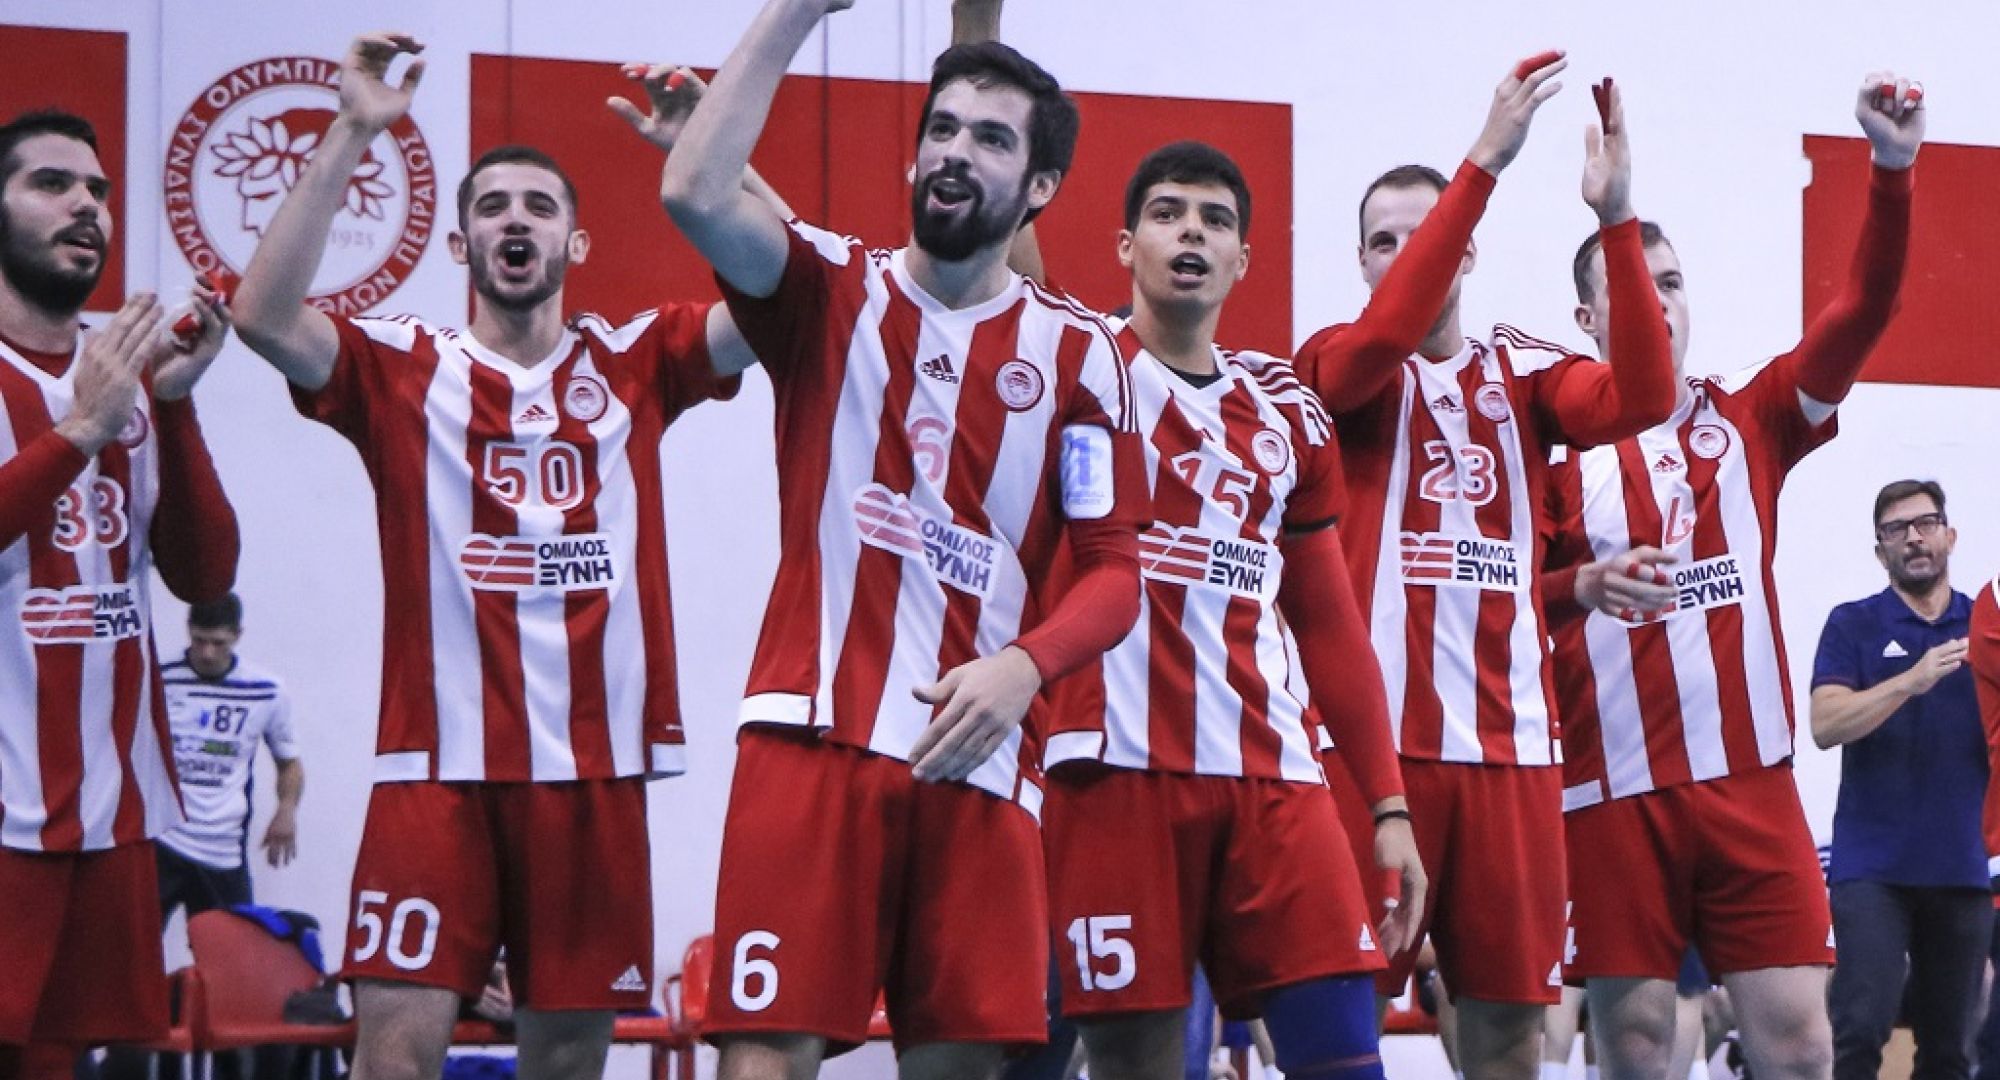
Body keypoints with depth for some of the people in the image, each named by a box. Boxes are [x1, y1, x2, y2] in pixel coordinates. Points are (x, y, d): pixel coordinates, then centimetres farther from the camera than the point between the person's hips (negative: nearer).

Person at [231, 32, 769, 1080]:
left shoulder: (632, 360, 10)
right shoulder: (404, 367, 4)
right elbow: (263, 316, -12)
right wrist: (351, 135, -15)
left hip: (596, 763, 2)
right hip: (438, 762, -2)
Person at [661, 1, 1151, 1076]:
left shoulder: (1078, 352, 9)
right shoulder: (832, 291, 7)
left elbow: (1113, 571, 6)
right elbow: (693, 193, -12)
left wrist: (1021, 666, -14)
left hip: (978, 755, 2)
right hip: (811, 735, -1)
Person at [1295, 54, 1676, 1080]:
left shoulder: (1525, 371, 10)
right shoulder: (1336, 364, 4)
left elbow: (1641, 398, -9)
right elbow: (1386, 335, -20)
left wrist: (1616, 215, -20)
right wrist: (1485, 159, -26)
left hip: (1509, 738, 3)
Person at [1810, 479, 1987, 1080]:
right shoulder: (1854, 625, 5)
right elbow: (1825, 725, -9)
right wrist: (1913, 680, -22)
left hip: (1962, 866, 3)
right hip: (1874, 865, -3)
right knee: (1861, 1029, -16)